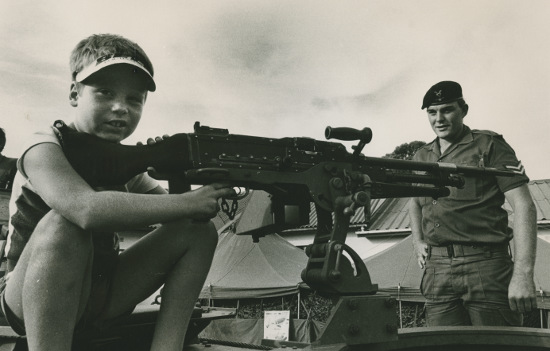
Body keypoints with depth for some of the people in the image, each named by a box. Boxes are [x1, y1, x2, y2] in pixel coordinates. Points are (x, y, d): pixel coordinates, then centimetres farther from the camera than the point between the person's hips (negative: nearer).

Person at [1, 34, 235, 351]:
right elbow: (87, 209, -37)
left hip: (102, 296, 7)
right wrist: (188, 202, -33)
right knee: (62, 224, -36)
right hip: (31, 301, -6)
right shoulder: (45, 149, -17)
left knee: (198, 230, -4)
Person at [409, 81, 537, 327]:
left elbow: (523, 206, -6)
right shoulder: (421, 157, 17)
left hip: (486, 267, -4)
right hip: (437, 271, 4)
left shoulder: (489, 145, 1)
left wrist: (523, 274, -16)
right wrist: (417, 241, 17)